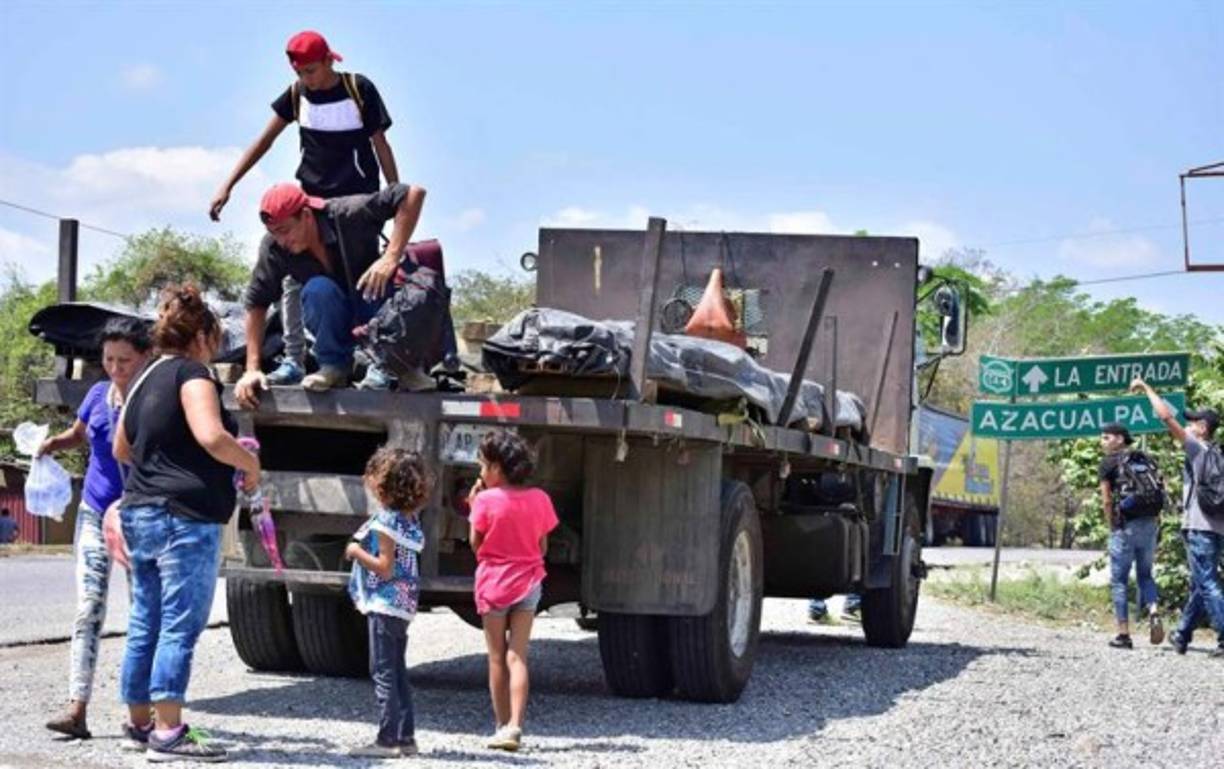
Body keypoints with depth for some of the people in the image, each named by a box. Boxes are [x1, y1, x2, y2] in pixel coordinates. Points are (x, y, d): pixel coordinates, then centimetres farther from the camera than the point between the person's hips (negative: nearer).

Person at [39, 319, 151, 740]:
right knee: (89, 609, -6)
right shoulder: (98, 394, 3)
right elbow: (79, 433, 21)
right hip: (95, 512, 3)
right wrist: (55, 443, 0)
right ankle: (76, 708, -10)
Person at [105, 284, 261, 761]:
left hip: (139, 514, 9)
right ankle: (168, 734, -11)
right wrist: (251, 464, -8)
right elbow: (212, 437, -24)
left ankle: (139, 722, 22)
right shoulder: (191, 374, -9)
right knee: (180, 626, -8)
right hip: (185, 518, -9)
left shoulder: (145, 378, 18)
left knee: (145, 625, 14)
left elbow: (121, 449, 28)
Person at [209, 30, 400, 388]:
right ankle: (293, 361, -4)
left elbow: (380, 145, -3)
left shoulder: (359, 90, -8)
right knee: (293, 277, -6)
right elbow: (263, 141, 3)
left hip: (357, 201, -4)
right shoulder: (296, 95, 2)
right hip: (310, 199, 4)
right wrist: (227, 186, -2)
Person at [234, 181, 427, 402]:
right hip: (332, 324, 1)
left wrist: (391, 257, -33)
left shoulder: (347, 215, -25)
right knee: (318, 289, -33)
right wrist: (252, 369, -17)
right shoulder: (273, 248, -20)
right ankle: (334, 367, -10)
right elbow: (256, 303, -13)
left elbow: (414, 193, -26)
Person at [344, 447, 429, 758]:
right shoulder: (410, 518, 11)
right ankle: (405, 737, 16)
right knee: (397, 671, 14)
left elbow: (385, 568, -19)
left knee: (383, 672, -7)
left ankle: (388, 740, -7)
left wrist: (356, 551, -10)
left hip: (384, 604, -9)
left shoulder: (385, 520, -16)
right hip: (403, 604, 9)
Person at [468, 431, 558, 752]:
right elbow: (542, 547, 5)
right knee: (517, 657, 0)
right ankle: (514, 726, -11)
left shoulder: (486, 500, -12)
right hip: (527, 582, 3)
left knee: (497, 658, 8)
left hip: (493, 584, -3)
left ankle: (502, 726, 12)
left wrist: (474, 506, 1)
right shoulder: (539, 499, -1)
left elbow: (475, 544, -5)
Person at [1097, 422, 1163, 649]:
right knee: (1145, 575, 17)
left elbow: (1107, 501, -5)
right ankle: (1154, 612, -9)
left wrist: (1112, 527, 5)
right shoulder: (1146, 460, 13)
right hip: (1150, 524, 5)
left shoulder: (1109, 463, -1)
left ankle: (1123, 634, 2)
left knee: (1119, 580, 4)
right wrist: (1156, 521, 13)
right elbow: (1160, 495, 10)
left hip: (1126, 526, -5)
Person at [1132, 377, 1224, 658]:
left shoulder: (1197, 448, -6)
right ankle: (1182, 636, 25)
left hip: (1200, 529, -9)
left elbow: (1166, 416, -12)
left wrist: (1146, 388, -3)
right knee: (1200, 585, 15)